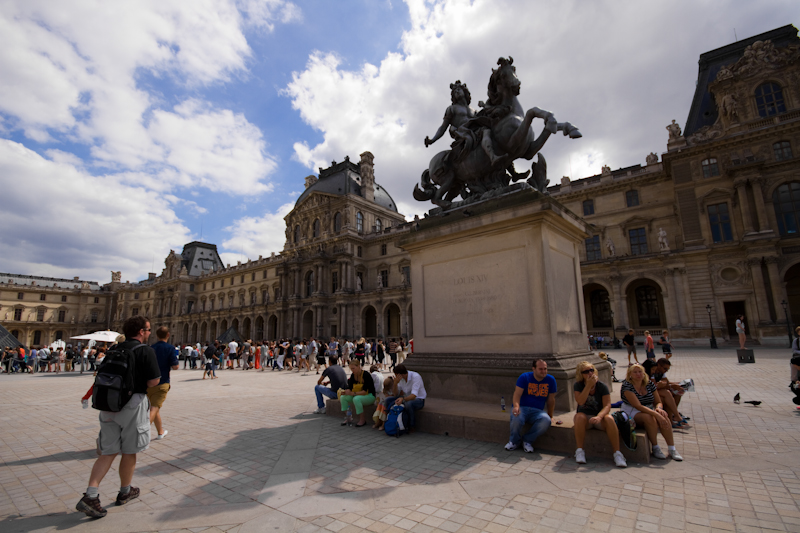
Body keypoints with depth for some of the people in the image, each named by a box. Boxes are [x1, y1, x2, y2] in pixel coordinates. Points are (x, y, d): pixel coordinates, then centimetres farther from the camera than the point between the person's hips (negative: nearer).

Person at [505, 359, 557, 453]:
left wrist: (550, 415, 19)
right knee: (517, 419, -36)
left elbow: (551, 400, 14)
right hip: (522, 407, -2)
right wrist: (516, 406, -31)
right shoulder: (524, 377, -2)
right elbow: (517, 394, -12)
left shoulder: (550, 380, 5)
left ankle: (527, 441, -7)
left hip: (537, 411, 2)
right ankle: (514, 441, -2)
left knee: (546, 421, -32)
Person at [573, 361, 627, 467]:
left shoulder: (602, 386, -6)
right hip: (585, 416, 0)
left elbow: (607, 405, -15)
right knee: (579, 416, -34)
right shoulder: (578, 385, -5)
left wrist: (599, 417, -33)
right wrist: (588, 385, -25)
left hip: (599, 418, 0)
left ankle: (617, 453, -25)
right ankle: (580, 451, -24)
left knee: (609, 419, -32)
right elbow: (580, 402, -20)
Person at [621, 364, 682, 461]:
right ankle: (655, 448, -17)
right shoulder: (627, 385, -16)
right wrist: (656, 414, -35)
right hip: (632, 414, -5)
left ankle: (672, 449, -17)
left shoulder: (650, 384, 2)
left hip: (649, 410, 5)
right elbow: (638, 406, -25)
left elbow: (658, 402, 6)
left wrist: (659, 408, -19)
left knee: (664, 417, -26)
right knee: (649, 417, -35)